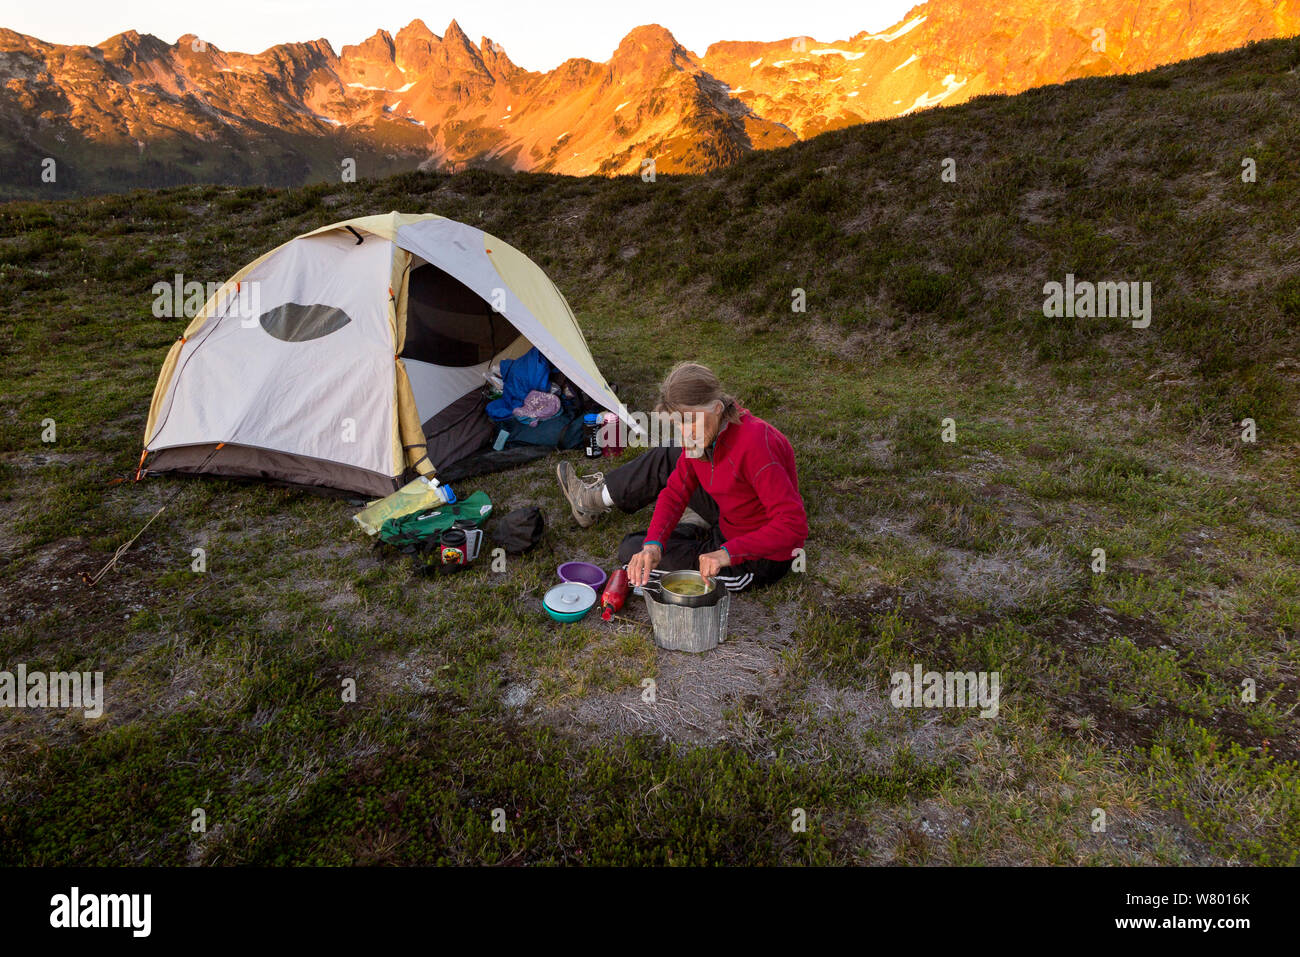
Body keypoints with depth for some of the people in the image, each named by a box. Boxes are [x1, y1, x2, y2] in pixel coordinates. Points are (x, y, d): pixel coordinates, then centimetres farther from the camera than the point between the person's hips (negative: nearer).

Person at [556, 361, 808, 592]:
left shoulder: (755, 444, -34)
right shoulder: (705, 433, -10)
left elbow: (794, 525, -36)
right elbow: (676, 492, -7)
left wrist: (728, 553, -42)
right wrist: (653, 543, -23)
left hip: (758, 562, -7)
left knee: (631, 550, -4)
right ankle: (596, 498, 31)